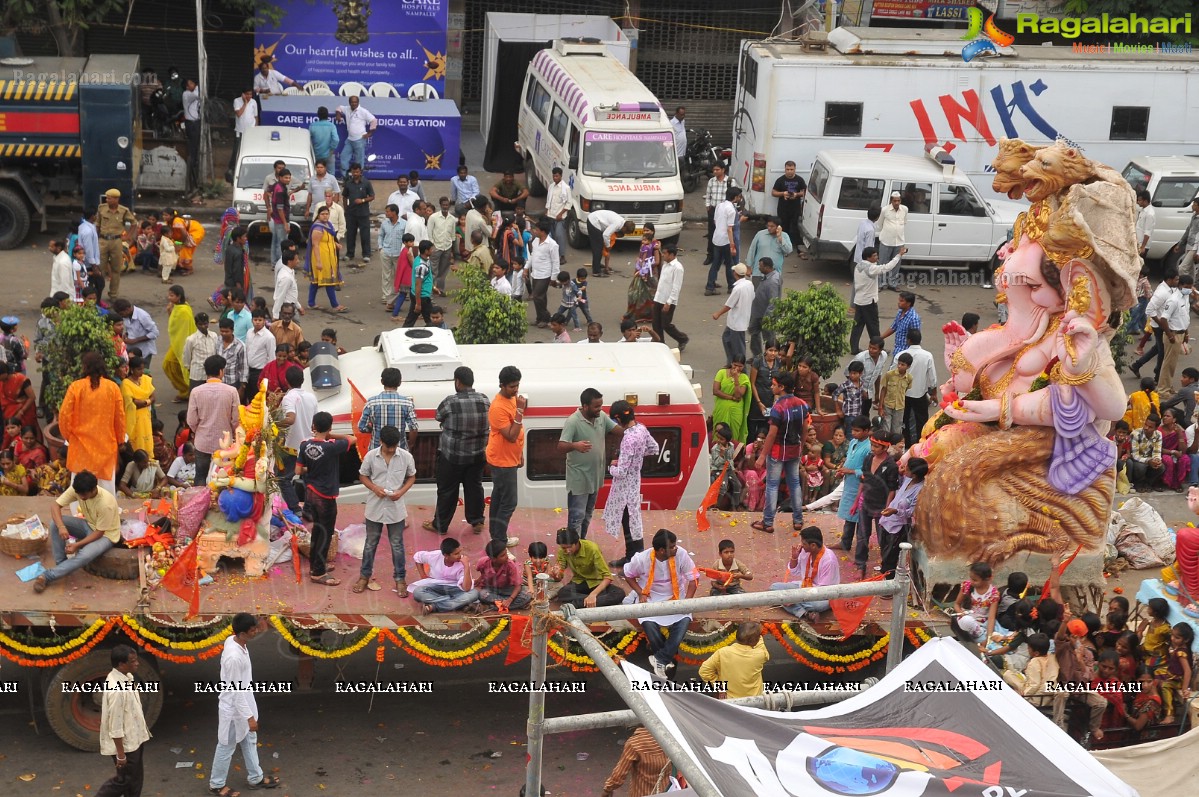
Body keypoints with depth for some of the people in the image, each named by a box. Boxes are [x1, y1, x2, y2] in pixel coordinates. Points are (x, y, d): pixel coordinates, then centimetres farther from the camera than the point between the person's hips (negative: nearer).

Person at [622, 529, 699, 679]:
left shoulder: (681, 554, -19)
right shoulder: (642, 559, -19)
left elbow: (693, 578, -8)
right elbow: (628, 576, 1)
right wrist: (640, 593, -13)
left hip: (675, 598, 1)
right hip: (650, 599, -1)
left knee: (684, 620, -27)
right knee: (648, 624, -29)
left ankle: (660, 659, -17)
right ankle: (667, 657, -2)